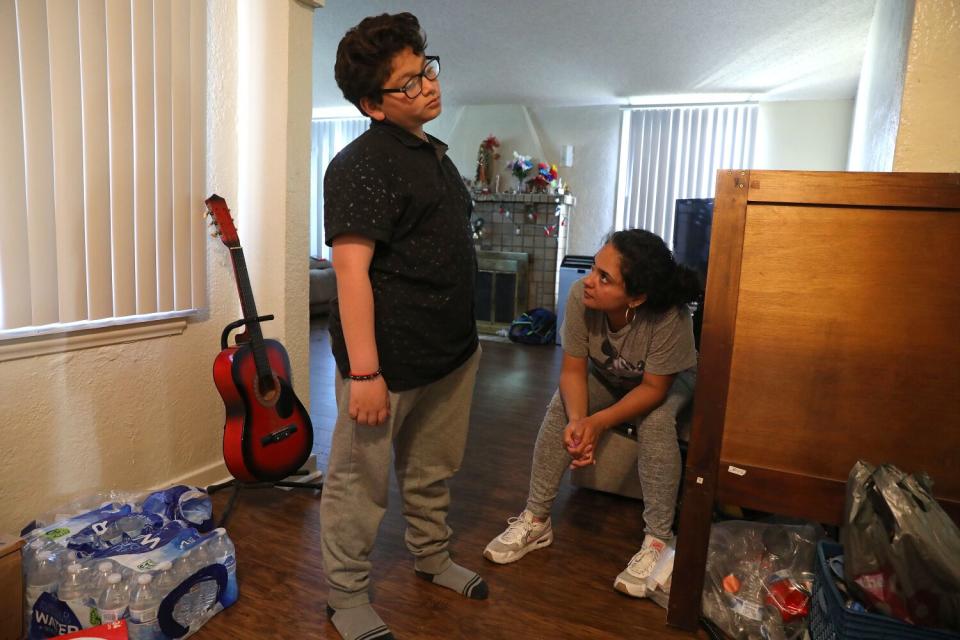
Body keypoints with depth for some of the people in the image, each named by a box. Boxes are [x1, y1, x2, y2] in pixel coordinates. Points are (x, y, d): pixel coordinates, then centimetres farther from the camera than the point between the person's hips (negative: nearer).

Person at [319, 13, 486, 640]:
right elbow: (351, 268, -23)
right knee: (361, 482, 7)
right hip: (391, 359, -8)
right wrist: (364, 372, -27)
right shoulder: (362, 165, -15)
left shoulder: (434, 153, 14)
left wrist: (466, 332, 21)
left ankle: (432, 556, 44)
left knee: (433, 470, 23)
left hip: (451, 352, 9)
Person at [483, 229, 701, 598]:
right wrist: (577, 421, -41)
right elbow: (573, 370, -23)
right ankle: (536, 520, -9)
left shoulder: (669, 317, -40)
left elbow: (654, 388, -29)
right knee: (561, 406, -21)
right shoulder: (580, 297, -33)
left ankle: (658, 539, -16)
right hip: (606, 377, 3)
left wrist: (598, 422, -40)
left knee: (656, 421, -32)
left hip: (667, 380, -2)